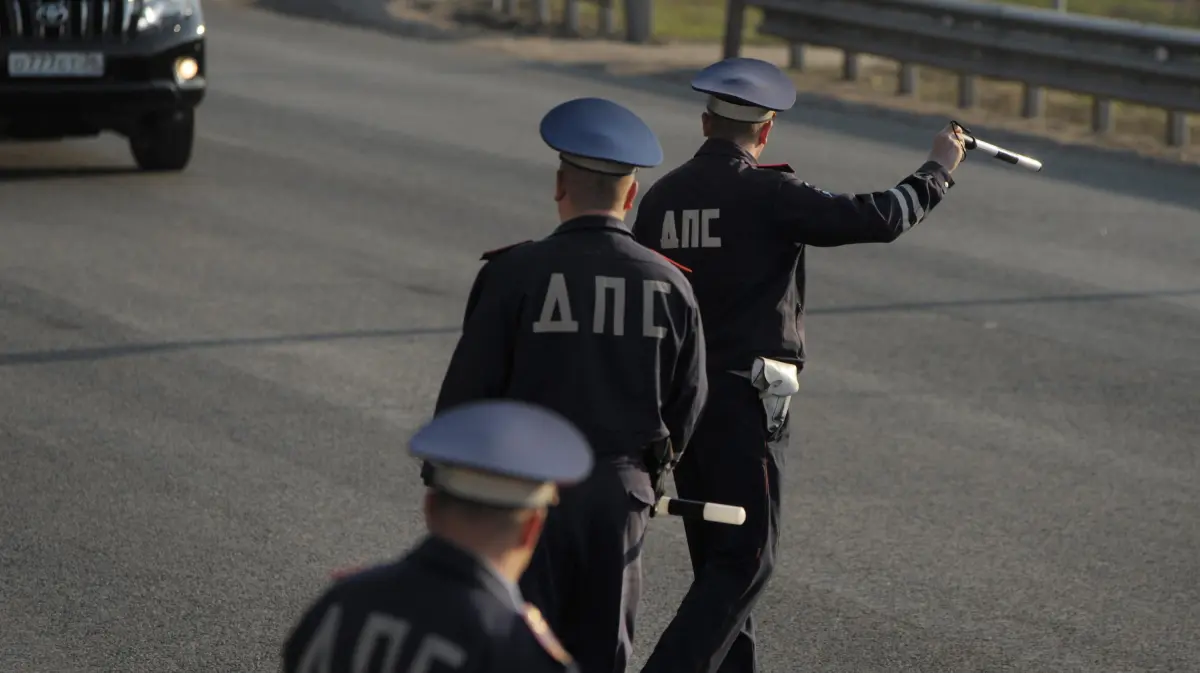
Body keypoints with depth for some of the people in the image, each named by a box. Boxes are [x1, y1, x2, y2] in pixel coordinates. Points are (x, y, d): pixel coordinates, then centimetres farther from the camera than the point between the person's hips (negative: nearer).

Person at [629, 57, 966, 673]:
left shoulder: (661, 196, 7)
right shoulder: (766, 194, -13)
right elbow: (877, 218, -16)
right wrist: (939, 170, 2)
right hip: (745, 396, -7)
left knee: (717, 553, 16)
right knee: (747, 558, -5)